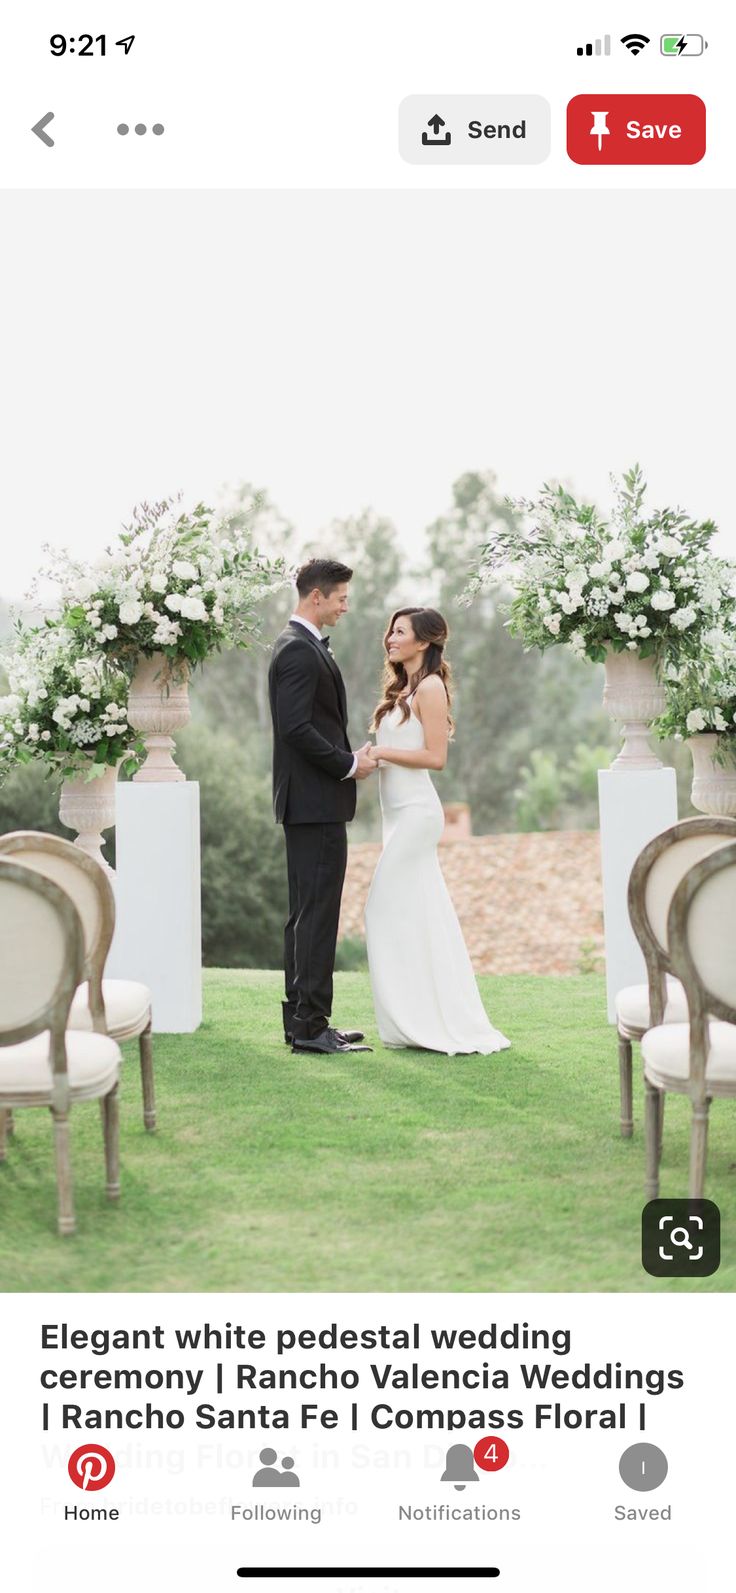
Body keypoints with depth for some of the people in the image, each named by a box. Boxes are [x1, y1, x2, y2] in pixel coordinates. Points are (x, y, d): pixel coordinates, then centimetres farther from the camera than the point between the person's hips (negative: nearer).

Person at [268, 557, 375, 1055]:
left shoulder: (304, 645, 18)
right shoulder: (298, 650, -15)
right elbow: (296, 728, -22)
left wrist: (350, 758, 10)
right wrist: (348, 765, -14)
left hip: (312, 802, 11)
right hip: (316, 802, -11)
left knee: (307, 913, 12)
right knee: (318, 912, -8)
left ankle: (303, 1021, 17)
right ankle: (311, 1025, -6)